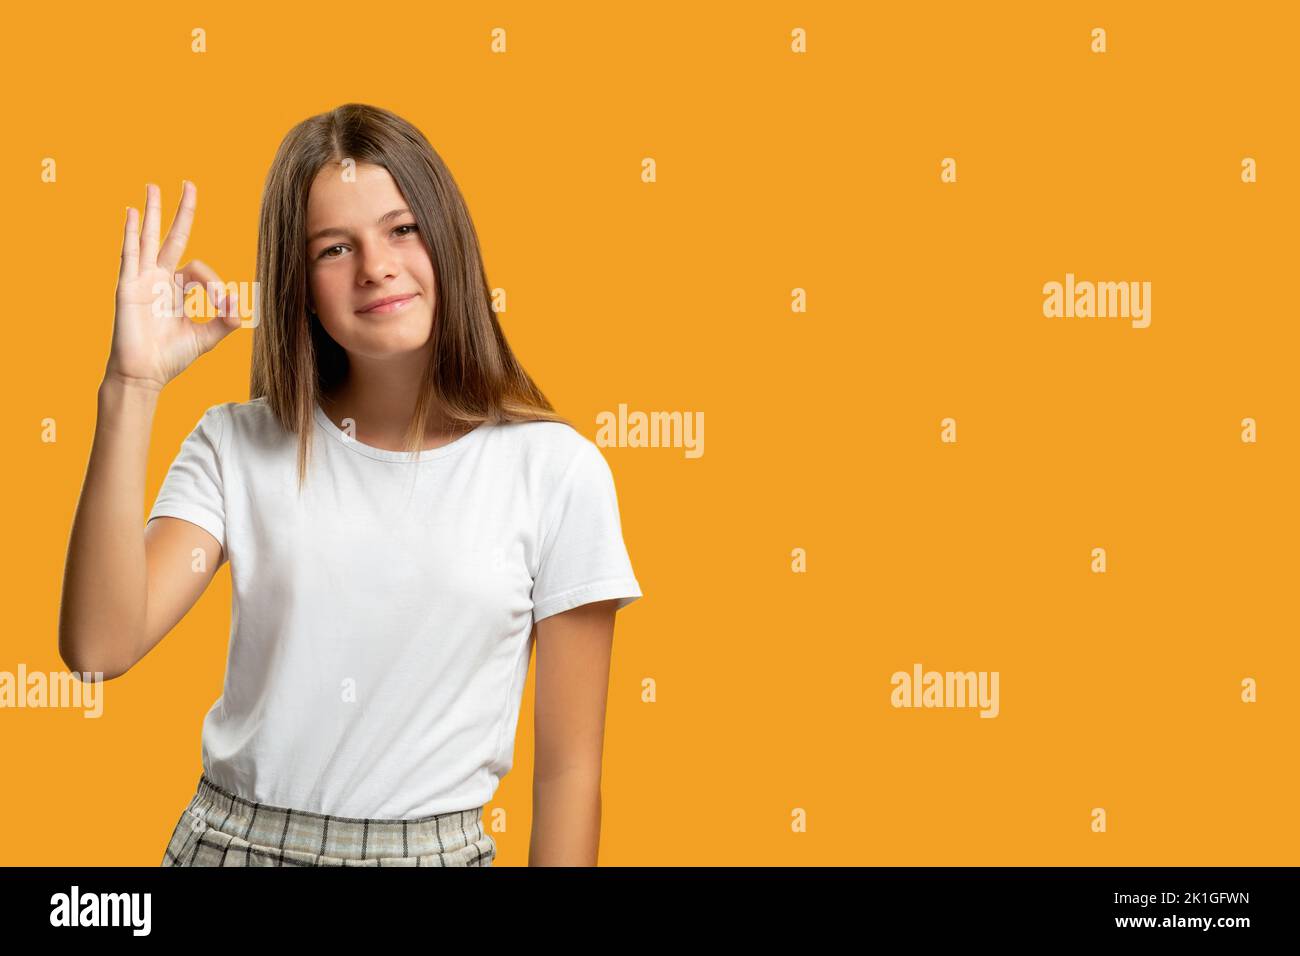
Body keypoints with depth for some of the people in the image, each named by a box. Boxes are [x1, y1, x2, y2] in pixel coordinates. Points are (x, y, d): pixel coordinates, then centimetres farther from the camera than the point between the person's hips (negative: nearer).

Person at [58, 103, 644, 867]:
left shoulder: (558, 469, -8)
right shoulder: (239, 445, -2)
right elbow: (99, 648, -16)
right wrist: (132, 387, -19)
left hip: (434, 847, -1)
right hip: (232, 839, 2)